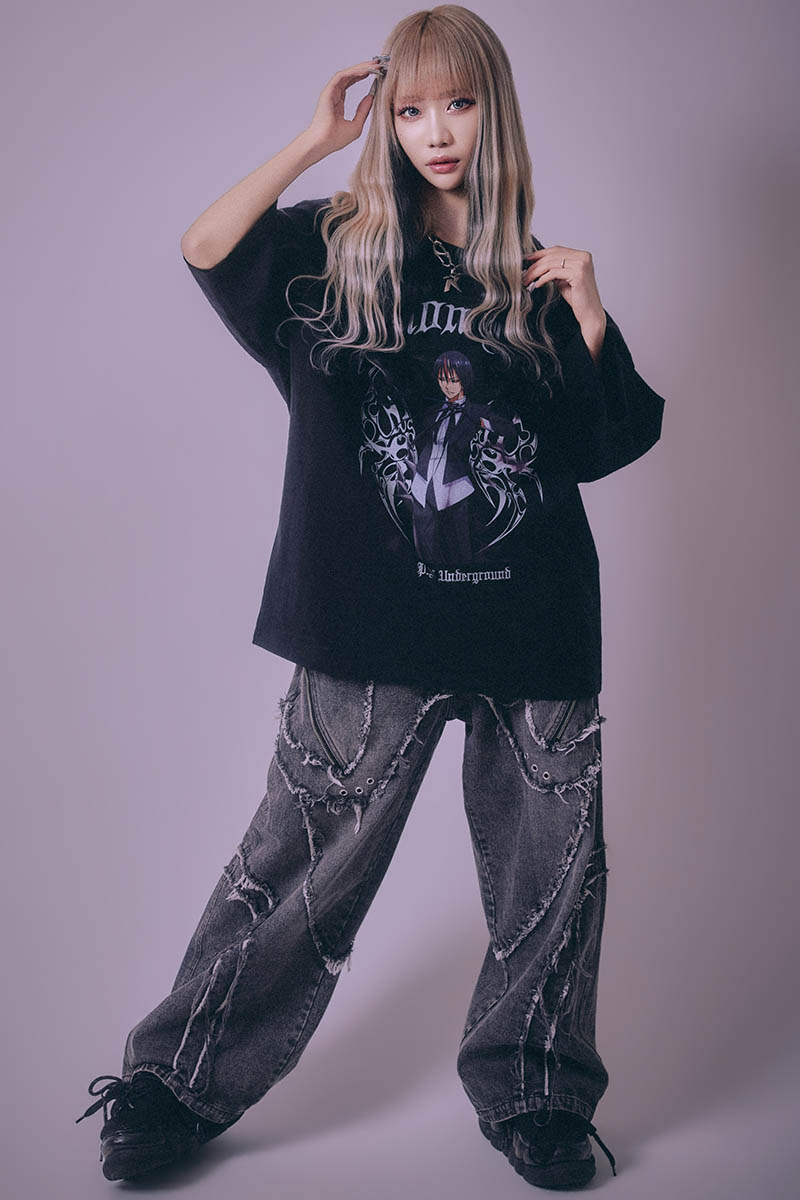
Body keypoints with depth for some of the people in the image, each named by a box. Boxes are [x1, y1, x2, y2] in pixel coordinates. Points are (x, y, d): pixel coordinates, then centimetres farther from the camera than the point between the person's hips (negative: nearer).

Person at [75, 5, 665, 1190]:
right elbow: (206, 248, -13)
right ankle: (177, 1086, 20)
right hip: (371, 629, -2)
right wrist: (319, 137, -9)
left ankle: (532, 1093, 30)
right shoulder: (339, 251, 4)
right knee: (300, 864, 3)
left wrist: (590, 318, -3)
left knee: (553, 871, 10)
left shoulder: (537, 279, 10)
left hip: (531, 627, 3)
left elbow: (612, 445, 10)